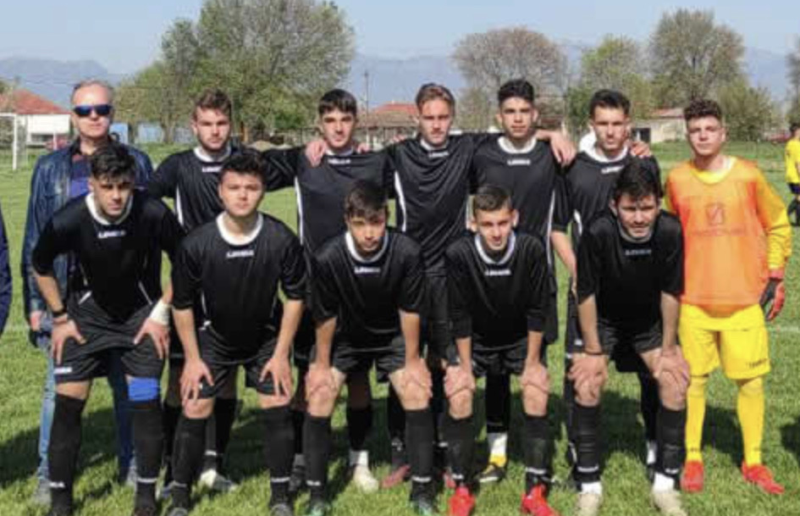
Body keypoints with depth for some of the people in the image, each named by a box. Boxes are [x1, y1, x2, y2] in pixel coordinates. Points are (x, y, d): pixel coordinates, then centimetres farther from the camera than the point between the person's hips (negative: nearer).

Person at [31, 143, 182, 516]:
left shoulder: (154, 214, -26)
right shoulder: (67, 221, -24)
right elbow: (40, 268, -2)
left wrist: (162, 311, -7)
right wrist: (60, 317, -2)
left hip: (141, 315, 0)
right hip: (87, 315, 1)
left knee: (145, 400, -5)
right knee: (67, 401, -4)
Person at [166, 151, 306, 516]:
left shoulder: (281, 239, -22)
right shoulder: (197, 244, -23)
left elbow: (295, 297, -9)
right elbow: (182, 304, -8)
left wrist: (281, 353, -8)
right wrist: (192, 358, -6)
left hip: (265, 339, 1)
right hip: (213, 338, 0)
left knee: (277, 408, -5)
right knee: (194, 411, -4)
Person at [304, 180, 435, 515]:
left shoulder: (406, 252, -30)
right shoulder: (328, 258, -30)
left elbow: (409, 310, -16)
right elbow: (325, 315, -15)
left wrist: (412, 360, -7)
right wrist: (322, 363, -5)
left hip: (393, 336, 0)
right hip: (344, 337, 0)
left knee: (417, 395, -11)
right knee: (318, 398, -10)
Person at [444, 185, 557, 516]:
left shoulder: (531, 249, -27)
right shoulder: (458, 255, -28)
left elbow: (537, 310, -16)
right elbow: (460, 315, -17)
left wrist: (532, 361, -12)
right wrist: (465, 367, -13)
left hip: (522, 338, 0)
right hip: (474, 339, 0)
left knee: (537, 395, -15)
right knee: (458, 396, -16)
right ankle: (461, 489, -1)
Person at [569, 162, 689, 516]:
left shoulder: (670, 231, -26)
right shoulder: (598, 233, -32)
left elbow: (670, 293, -13)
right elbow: (586, 294, -20)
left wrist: (668, 348, -7)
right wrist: (593, 351, -14)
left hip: (650, 322, 2)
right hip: (603, 320, -2)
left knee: (675, 383, -11)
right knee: (587, 384, -17)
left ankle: (666, 484, 4)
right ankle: (589, 486, -1)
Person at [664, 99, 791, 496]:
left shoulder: (748, 175, -1)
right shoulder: (676, 180, 1)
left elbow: (777, 224, 9)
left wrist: (776, 275, 4)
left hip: (746, 298, 0)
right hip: (693, 300, 0)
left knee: (751, 381, 4)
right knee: (694, 380, 5)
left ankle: (753, 462, 18)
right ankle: (692, 460, 18)